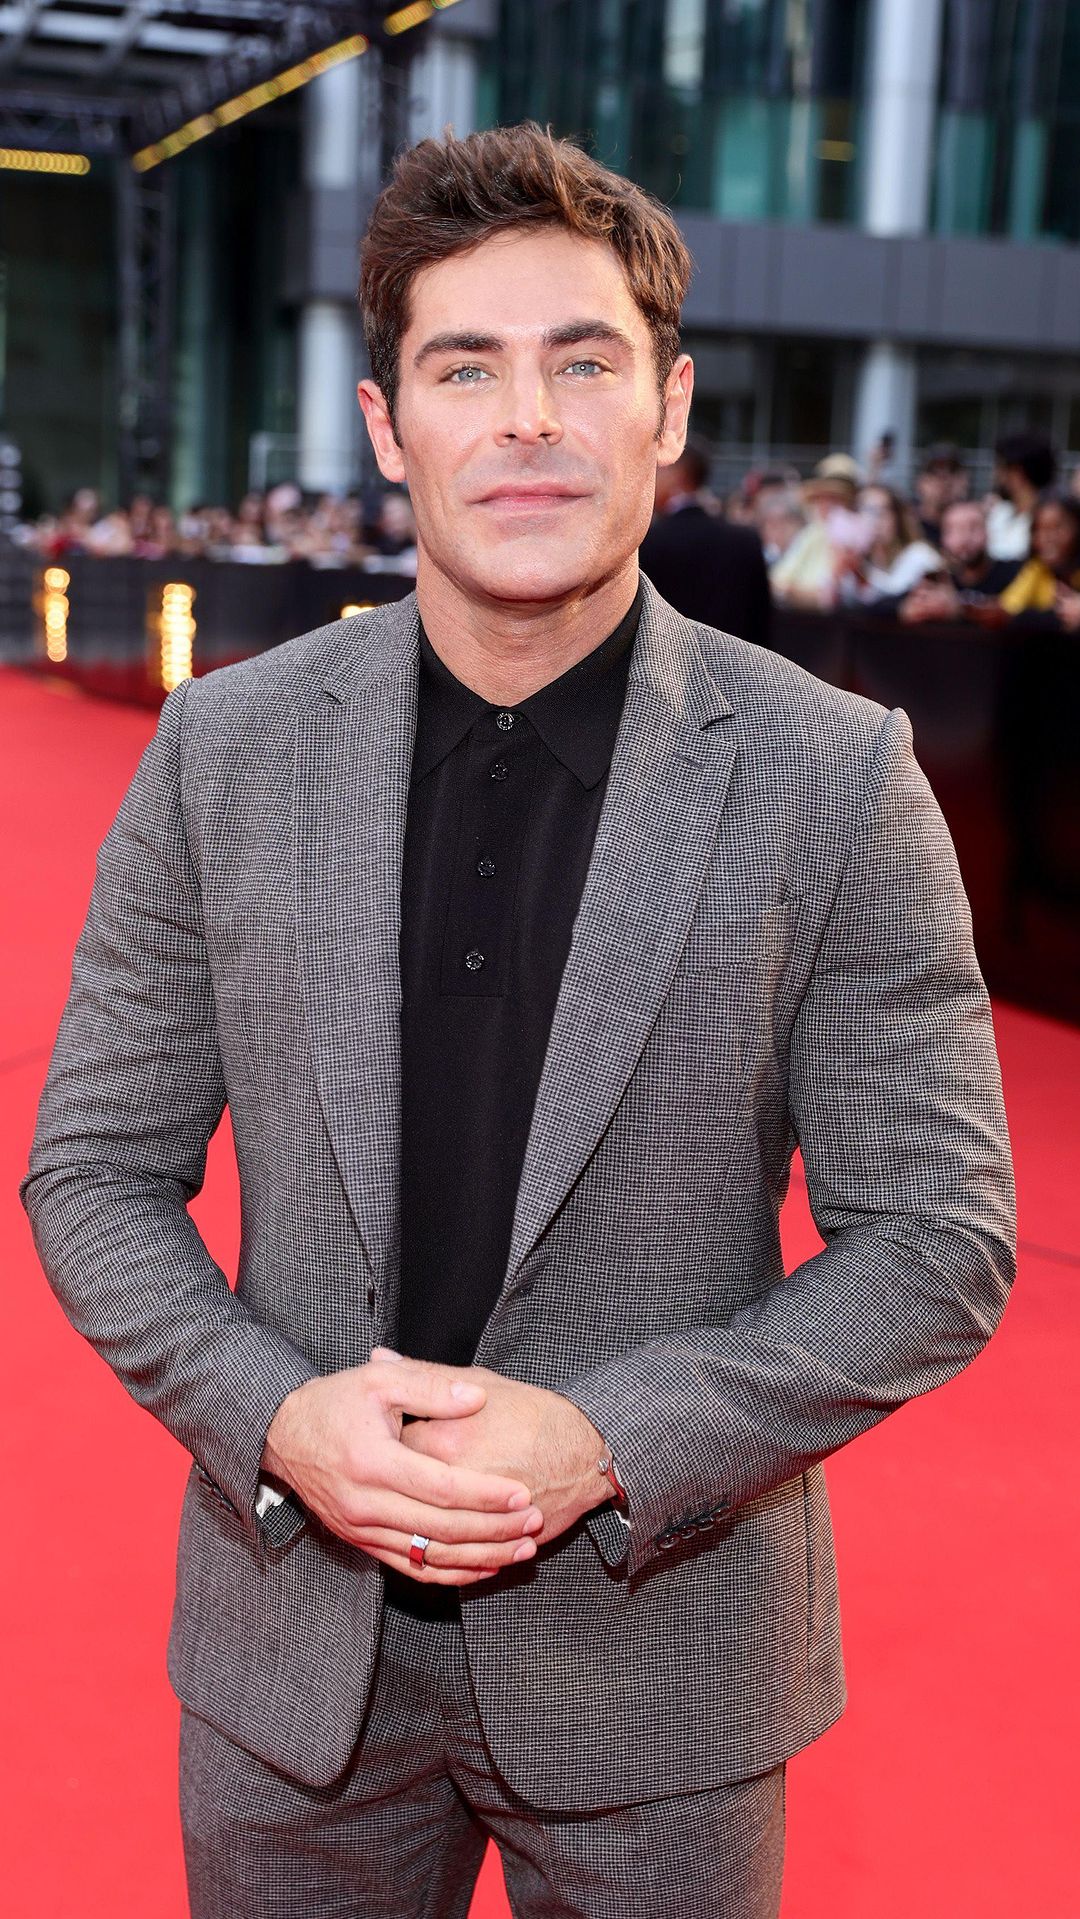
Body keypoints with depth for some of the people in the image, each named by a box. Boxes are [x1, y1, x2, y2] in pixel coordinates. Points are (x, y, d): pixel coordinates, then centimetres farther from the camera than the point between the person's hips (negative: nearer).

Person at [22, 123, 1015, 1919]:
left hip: (655, 1650, -1)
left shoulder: (835, 779, -11)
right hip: (294, 1644, 2)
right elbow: (95, 1172, 0)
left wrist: (613, 1442, -19)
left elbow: (937, 1236, -8)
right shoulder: (225, 751, -5)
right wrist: (276, 1416, -15)